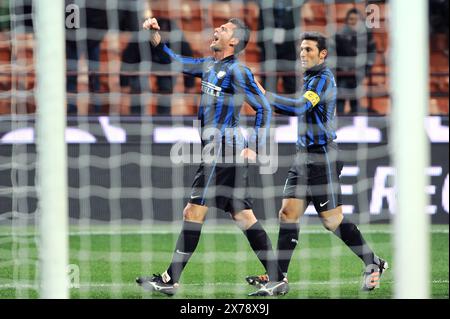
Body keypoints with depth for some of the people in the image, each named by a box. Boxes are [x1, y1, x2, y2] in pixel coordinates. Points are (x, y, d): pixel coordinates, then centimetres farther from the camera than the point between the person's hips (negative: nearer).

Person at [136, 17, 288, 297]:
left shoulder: (237, 71, -9)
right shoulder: (209, 66, 16)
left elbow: (264, 108, -10)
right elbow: (175, 62, 23)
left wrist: (254, 148, -16)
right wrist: (155, 35, 9)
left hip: (225, 150, -9)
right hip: (218, 150, 9)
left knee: (193, 213, -7)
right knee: (244, 217, 5)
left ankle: (170, 280, -4)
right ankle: (277, 280, 4)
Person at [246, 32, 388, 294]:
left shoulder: (323, 79, -14)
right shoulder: (310, 78, 17)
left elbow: (299, 107, -27)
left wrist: (264, 95, -29)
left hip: (322, 158, -9)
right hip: (305, 157, 9)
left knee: (333, 220, -4)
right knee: (288, 213, 1)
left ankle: (373, 264, 10)